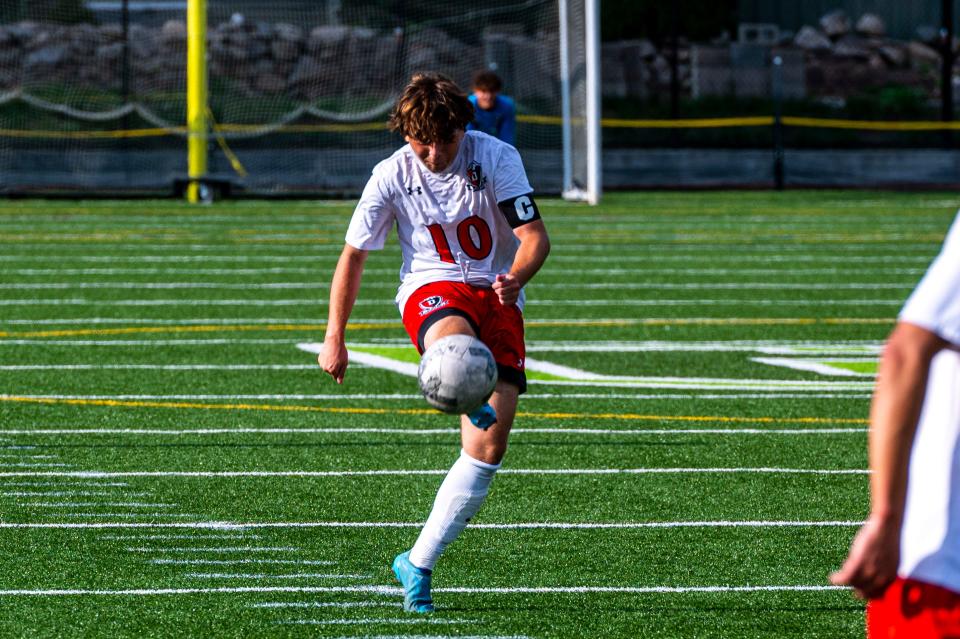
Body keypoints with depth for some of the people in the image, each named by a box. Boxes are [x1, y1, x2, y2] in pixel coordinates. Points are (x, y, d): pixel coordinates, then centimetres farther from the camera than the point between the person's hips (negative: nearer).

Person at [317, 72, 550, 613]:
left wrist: (516, 279, -39)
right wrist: (335, 338, 3)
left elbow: (535, 234, -17)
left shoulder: (496, 158, -12)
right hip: (431, 287, 1)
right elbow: (353, 255, 4)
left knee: (491, 442, -10)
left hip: (496, 294, -1)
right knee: (453, 334, -42)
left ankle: (419, 564, -5)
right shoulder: (392, 176, -7)